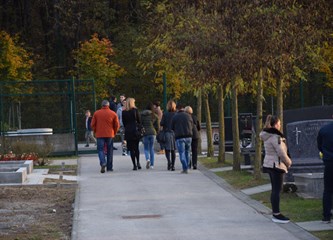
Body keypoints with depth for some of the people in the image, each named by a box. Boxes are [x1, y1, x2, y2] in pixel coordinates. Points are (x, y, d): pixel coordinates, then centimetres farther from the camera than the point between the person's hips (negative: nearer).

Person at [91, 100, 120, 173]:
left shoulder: (96, 113, 0)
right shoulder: (113, 114, -1)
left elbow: (93, 124, 2)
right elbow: (117, 125, 2)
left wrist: (96, 132, 17)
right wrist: (114, 133, 17)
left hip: (100, 135, 0)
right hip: (110, 135, 0)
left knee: (100, 149, 2)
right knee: (109, 151, 10)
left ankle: (103, 163, -23)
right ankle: (109, 167, 12)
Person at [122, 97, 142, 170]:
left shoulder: (123, 112, 2)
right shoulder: (135, 110, -3)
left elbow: (124, 123, 5)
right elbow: (139, 120, -1)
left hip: (128, 131, 1)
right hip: (136, 131, -1)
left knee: (131, 149, 3)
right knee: (136, 147, 14)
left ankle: (134, 165, -1)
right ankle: (138, 162, 2)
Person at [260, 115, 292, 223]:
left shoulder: (267, 136, 11)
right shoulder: (275, 137, -19)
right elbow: (281, 152, -20)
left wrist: (286, 162, 12)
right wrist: (288, 162, -4)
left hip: (269, 164, 10)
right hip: (276, 165, -10)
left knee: (275, 190, 14)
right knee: (277, 190, -6)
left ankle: (275, 213, 19)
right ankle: (276, 215, -4)